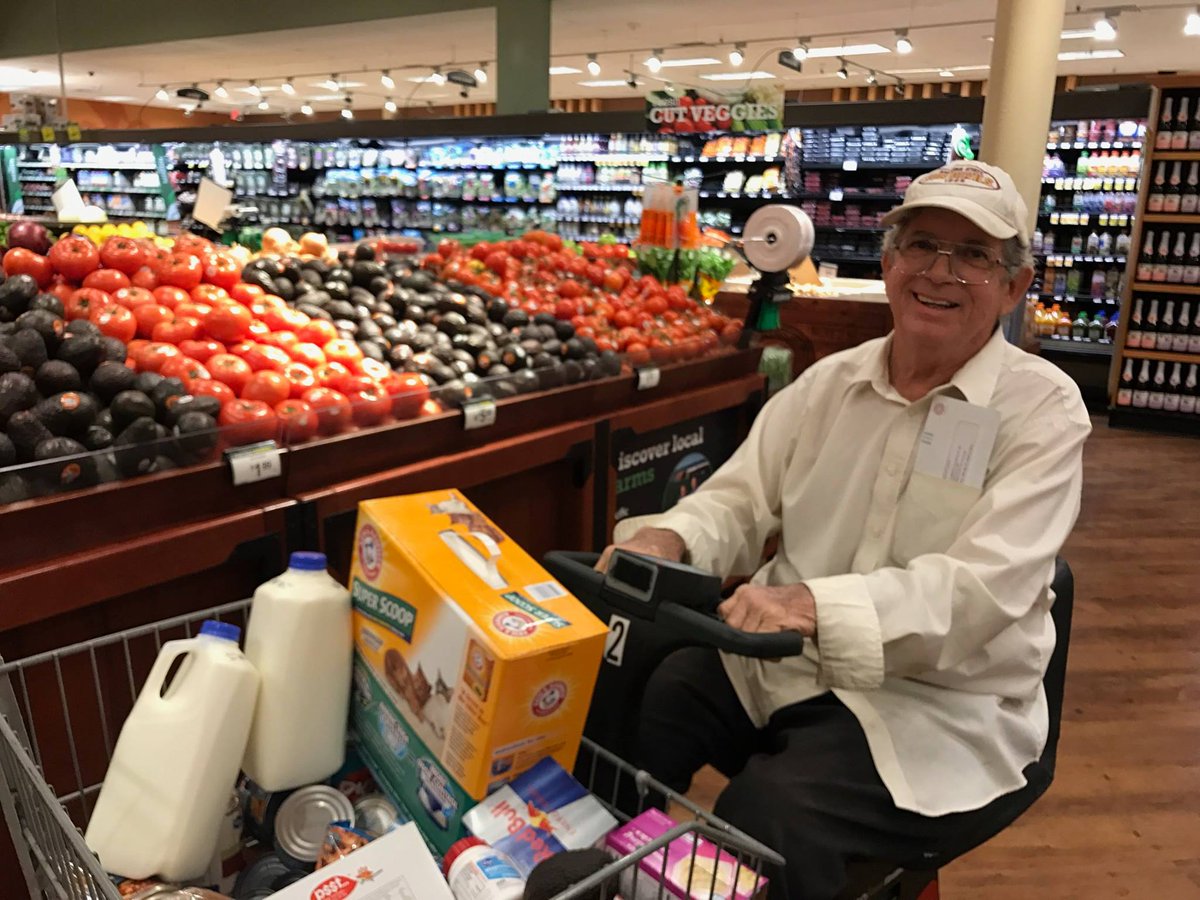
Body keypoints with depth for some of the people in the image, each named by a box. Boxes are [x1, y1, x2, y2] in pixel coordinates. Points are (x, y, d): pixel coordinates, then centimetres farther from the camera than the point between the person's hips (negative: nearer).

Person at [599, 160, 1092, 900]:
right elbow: (739, 499, 5)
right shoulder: (830, 381, 6)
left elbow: (981, 589, -21)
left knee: (766, 816, -27)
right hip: (782, 660, 5)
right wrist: (666, 541, -19)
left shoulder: (1043, 409, -8)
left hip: (936, 705, -4)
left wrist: (814, 604, -36)